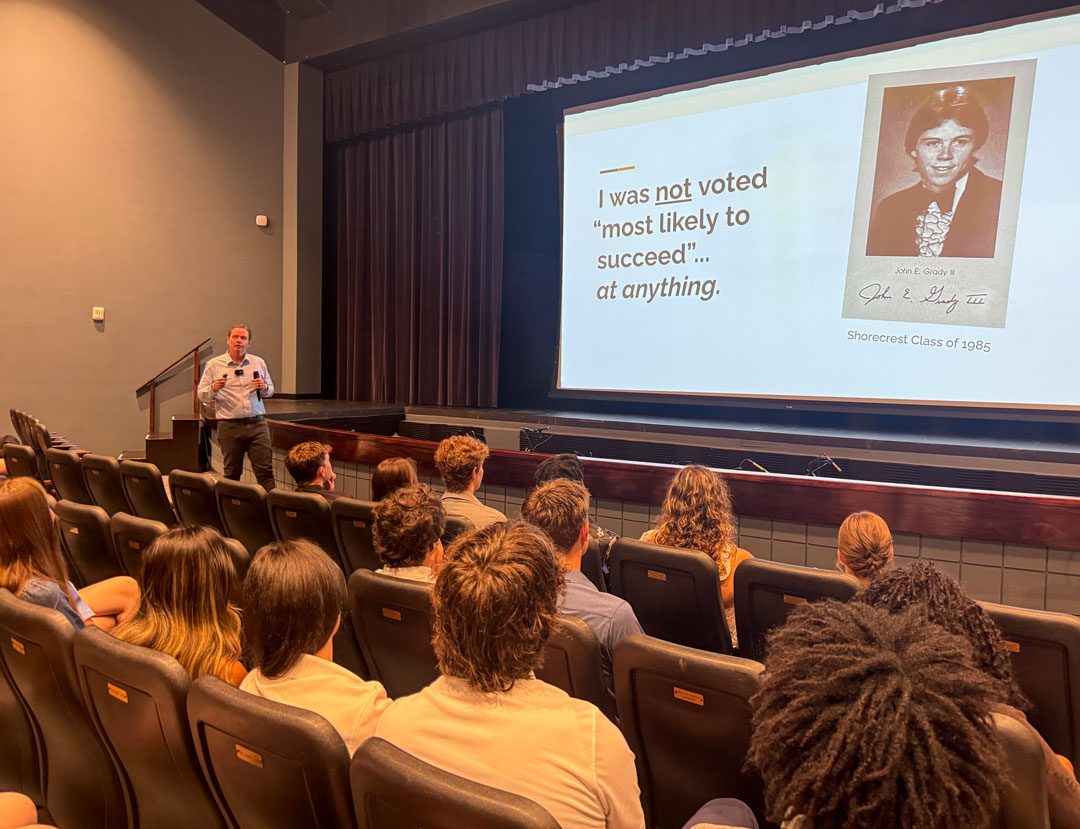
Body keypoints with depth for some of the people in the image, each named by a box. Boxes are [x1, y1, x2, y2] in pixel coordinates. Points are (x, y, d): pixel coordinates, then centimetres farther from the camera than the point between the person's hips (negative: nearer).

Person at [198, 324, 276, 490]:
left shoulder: (259, 363, 12)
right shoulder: (214, 365, 6)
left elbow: (270, 391, 20)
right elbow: (202, 395, 5)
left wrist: (264, 387, -3)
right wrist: (214, 388, -16)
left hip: (257, 424, 1)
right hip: (230, 426, -1)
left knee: (265, 470, -4)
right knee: (232, 473, 7)